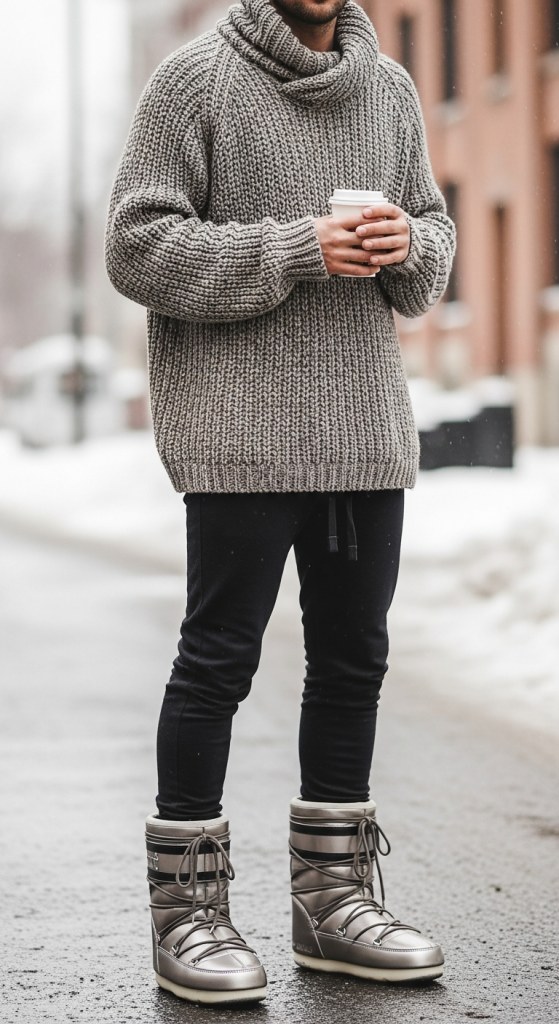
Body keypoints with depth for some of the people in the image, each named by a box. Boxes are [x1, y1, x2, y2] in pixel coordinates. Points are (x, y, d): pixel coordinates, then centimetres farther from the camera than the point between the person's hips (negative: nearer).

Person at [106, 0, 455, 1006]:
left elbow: (434, 225, 19)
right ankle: (187, 911, 8)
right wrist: (296, 250, -17)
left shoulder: (390, 88, 14)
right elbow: (138, 244, -8)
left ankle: (335, 899, 21)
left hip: (370, 431, 6)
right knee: (218, 660, -2)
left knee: (354, 658, 10)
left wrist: (408, 245, -5)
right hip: (239, 433, -6)